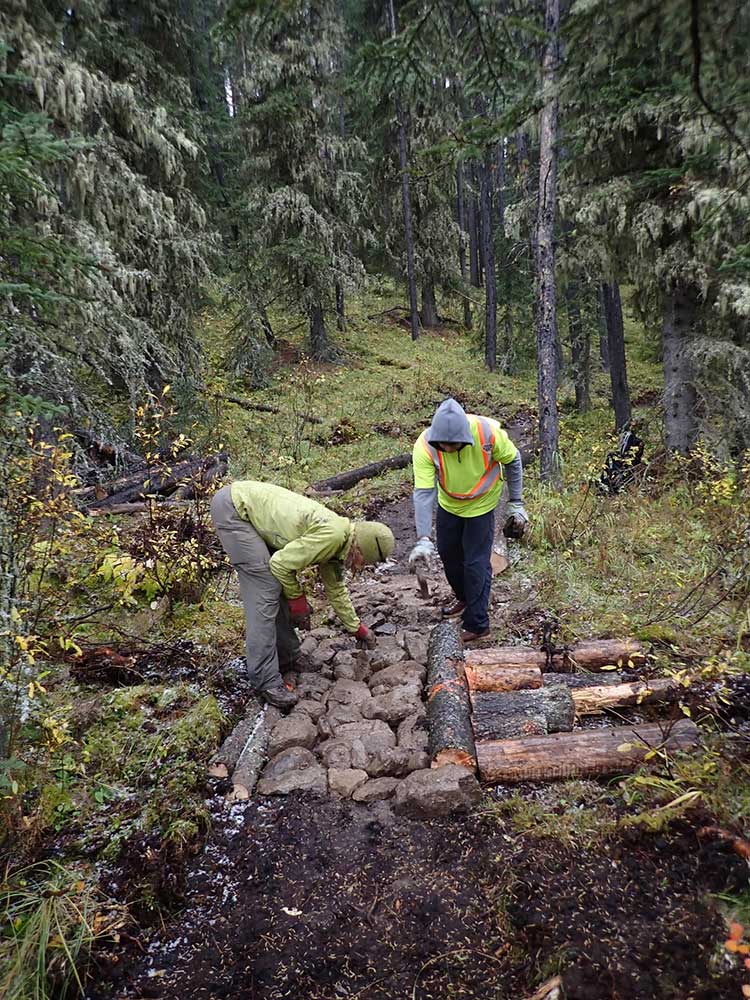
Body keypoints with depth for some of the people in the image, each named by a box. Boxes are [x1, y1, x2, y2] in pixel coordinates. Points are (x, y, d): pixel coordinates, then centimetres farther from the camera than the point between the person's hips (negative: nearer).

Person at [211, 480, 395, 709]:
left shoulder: (336, 543, 9)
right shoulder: (333, 534, -21)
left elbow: (336, 589, 24)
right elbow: (281, 564, -18)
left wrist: (357, 629, 31)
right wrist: (297, 599, -2)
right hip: (231, 506, -10)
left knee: (280, 586, 12)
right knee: (266, 590, -12)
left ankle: (287, 657, 24)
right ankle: (266, 680, -7)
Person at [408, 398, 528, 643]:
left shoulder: (488, 432, -33)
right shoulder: (424, 446, -32)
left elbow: (513, 462, -14)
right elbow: (423, 493, -34)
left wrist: (516, 504, -10)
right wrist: (424, 539, -41)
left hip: (481, 505, -3)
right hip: (448, 504, 3)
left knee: (476, 563, -5)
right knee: (448, 553, 18)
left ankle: (477, 624, 11)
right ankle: (464, 598, 46)